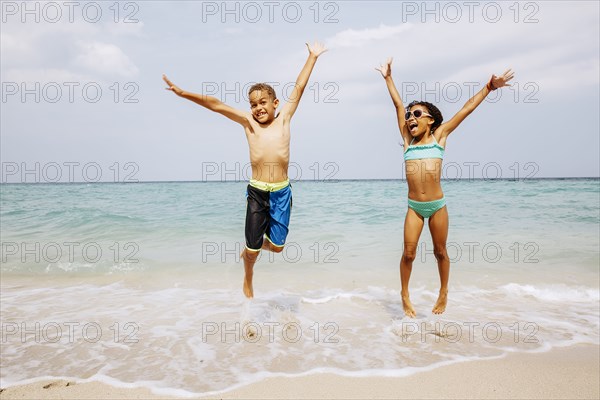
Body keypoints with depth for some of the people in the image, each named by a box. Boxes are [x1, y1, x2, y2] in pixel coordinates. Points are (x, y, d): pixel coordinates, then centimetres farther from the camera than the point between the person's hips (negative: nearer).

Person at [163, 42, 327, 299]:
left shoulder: (284, 119, 6)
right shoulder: (248, 122, 3)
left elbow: (299, 88, 9)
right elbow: (215, 105, -2)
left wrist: (312, 56, 15)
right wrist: (183, 93, -7)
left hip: (281, 192, 1)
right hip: (256, 192, -1)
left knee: (277, 246, 9)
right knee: (252, 249, 6)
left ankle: (254, 246, 44)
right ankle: (248, 279, 39)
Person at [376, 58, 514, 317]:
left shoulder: (439, 136, 4)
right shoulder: (408, 139, 8)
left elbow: (467, 109, 5)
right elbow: (398, 104, 8)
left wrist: (489, 87, 5)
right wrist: (388, 78, 12)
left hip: (437, 205, -1)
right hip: (414, 207, 1)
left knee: (440, 252, 10)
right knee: (409, 252, -2)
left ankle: (443, 293, 30)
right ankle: (405, 295, 16)